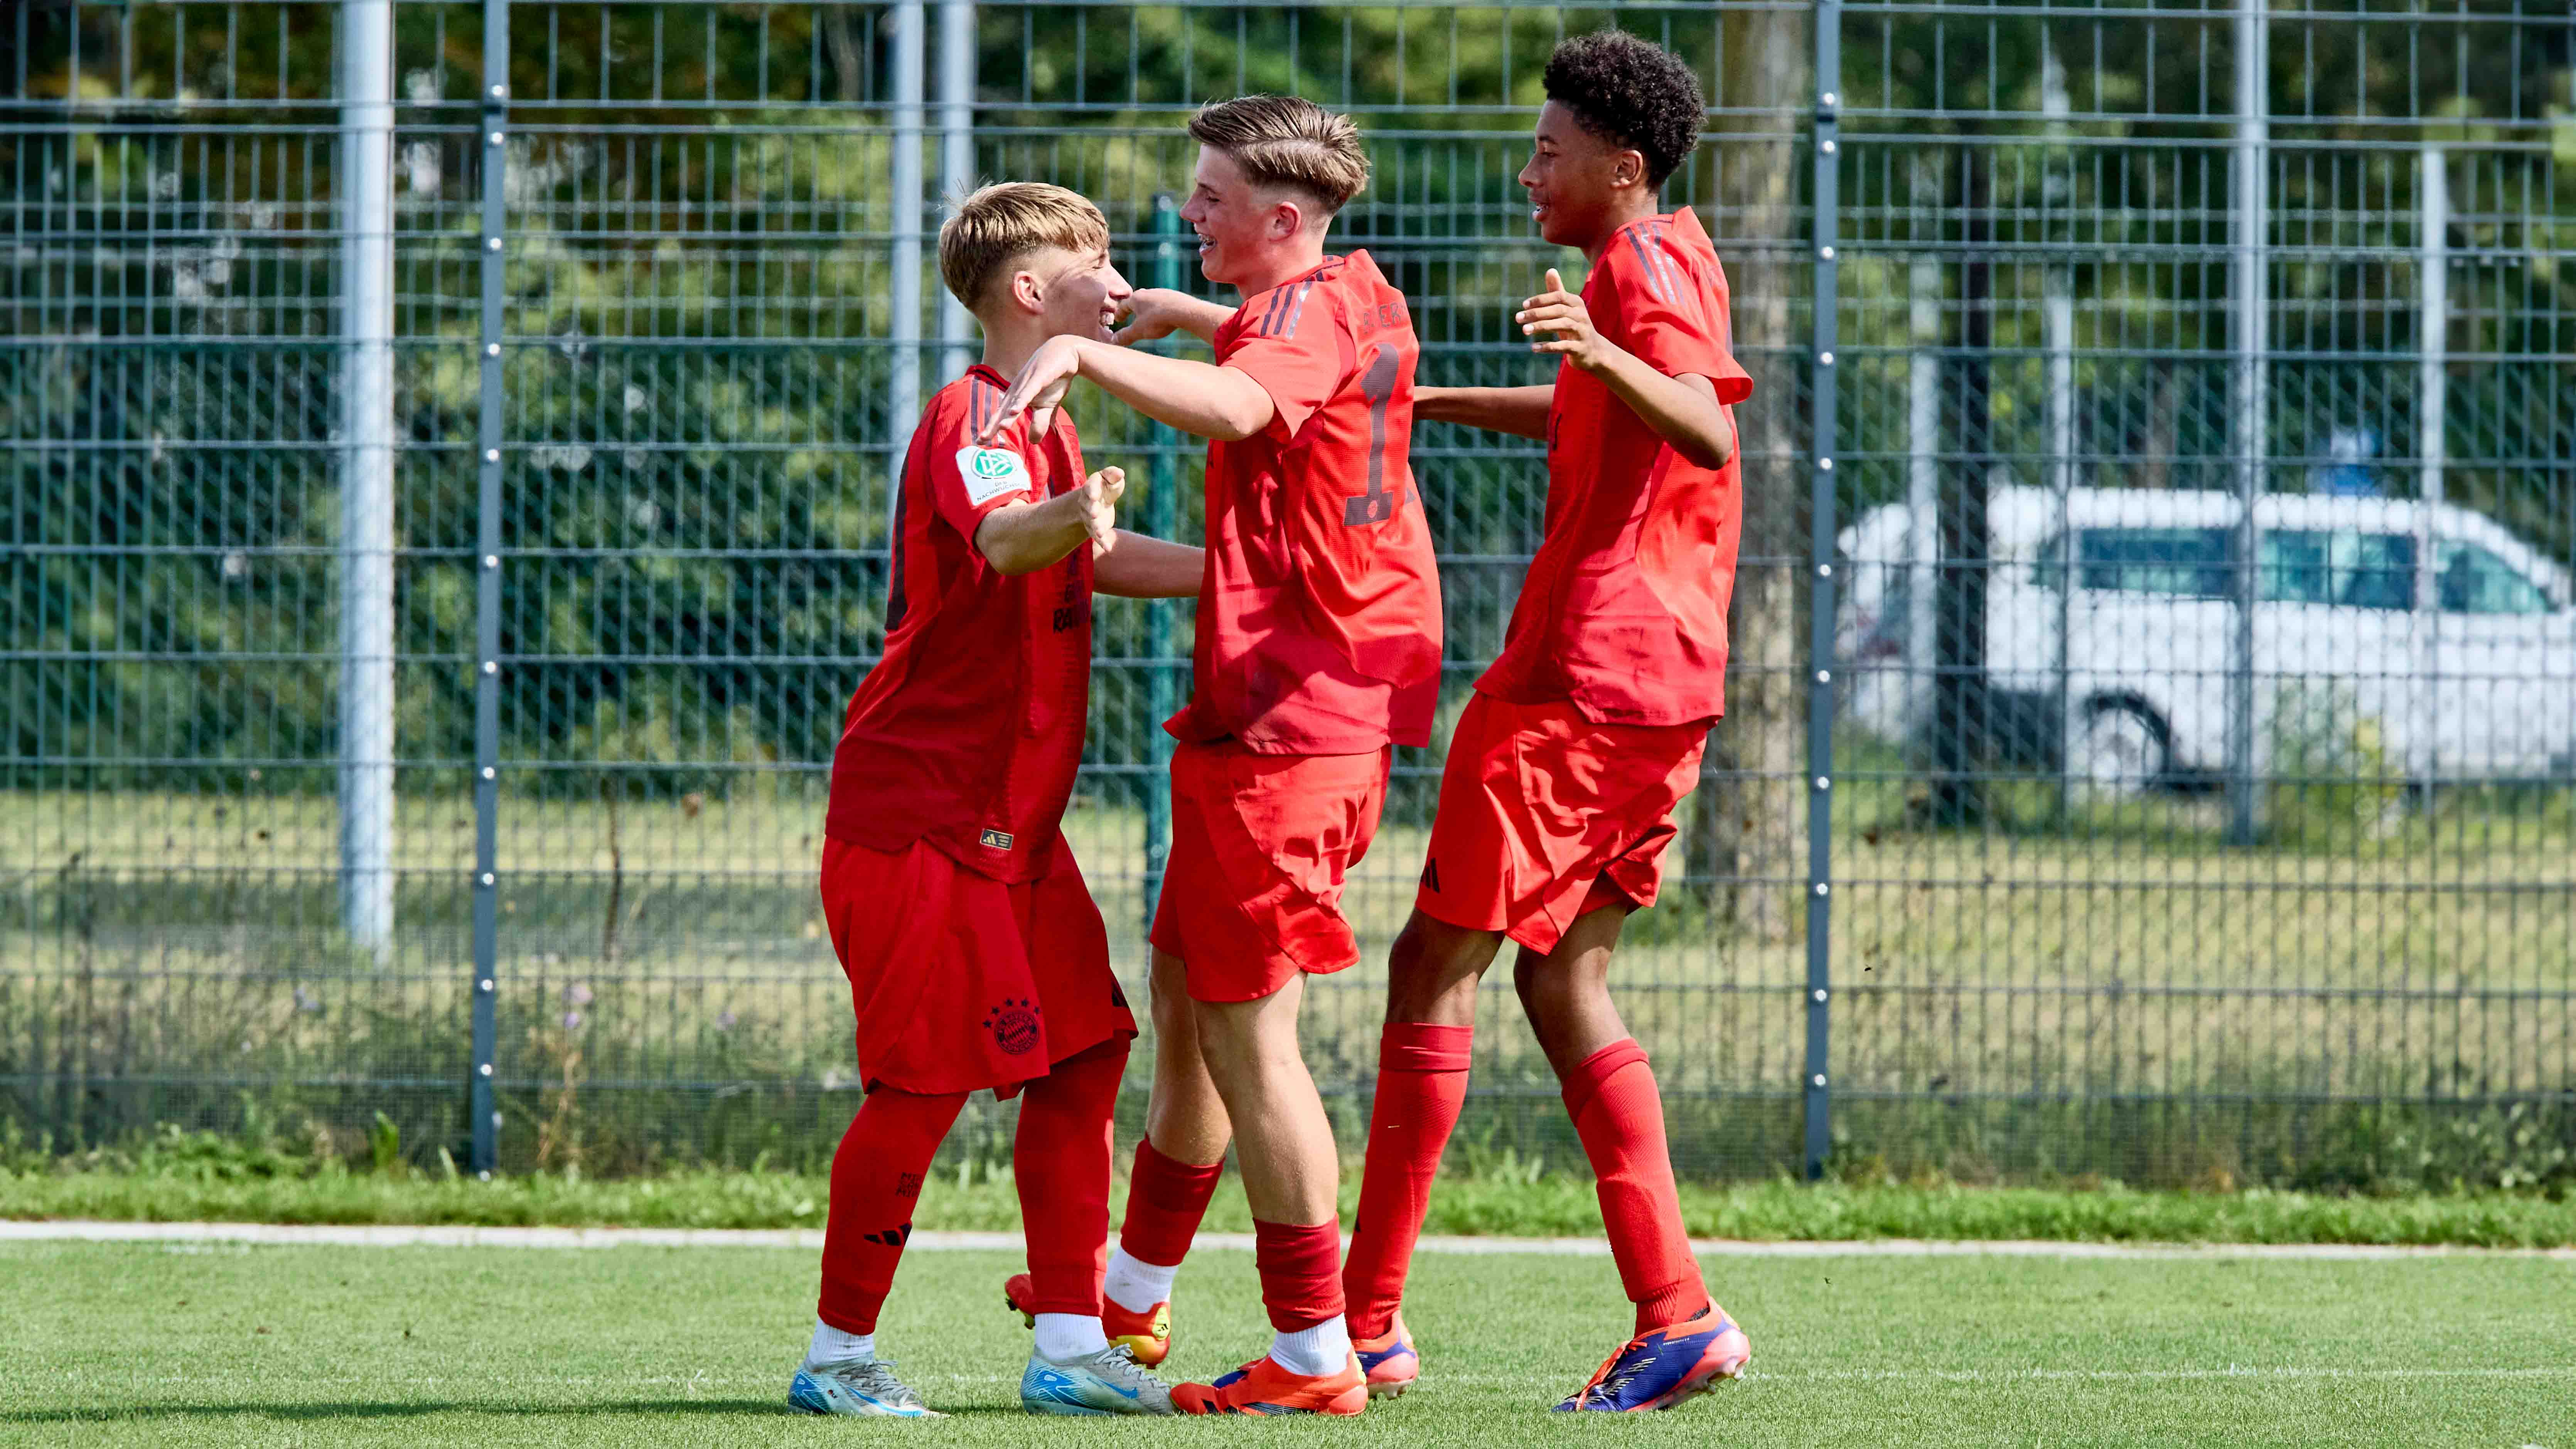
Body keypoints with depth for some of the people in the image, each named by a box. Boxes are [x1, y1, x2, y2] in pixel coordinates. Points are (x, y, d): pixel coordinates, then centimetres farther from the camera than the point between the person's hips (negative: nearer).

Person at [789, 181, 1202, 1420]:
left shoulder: (1042, 423, 17)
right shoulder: (972, 416, -15)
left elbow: (1089, 562, 35)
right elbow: (998, 537, -38)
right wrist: (1070, 514, -59)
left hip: (1011, 826, 10)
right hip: (918, 814, -10)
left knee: (1081, 1052, 4)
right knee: (923, 1082, -7)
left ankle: (1070, 1347, 6)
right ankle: (839, 1353, 4)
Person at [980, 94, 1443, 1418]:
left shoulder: (1303, 312, -16)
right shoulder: (1362, 302, 14)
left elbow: (1235, 407, -41)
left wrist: (1087, 354, -47)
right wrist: (1183, 314, 39)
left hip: (1279, 714, -10)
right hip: (1342, 700, 10)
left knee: (1245, 1032, -7)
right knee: (1185, 996, 21)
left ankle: (1315, 1356, -5)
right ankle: (1135, 1295, 34)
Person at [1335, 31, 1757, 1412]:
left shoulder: (1641, 267, -12)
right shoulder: (1674, 262, 18)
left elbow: (1709, 430, -31)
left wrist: (1603, 354, -46)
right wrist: (1435, 404, 39)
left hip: (1579, 674, -10)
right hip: (1666, 678, 10)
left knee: (1435, 962, -4)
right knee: (1563, 979, 11)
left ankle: (1366, 1323, -3)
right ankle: (1675, 1315, 1)